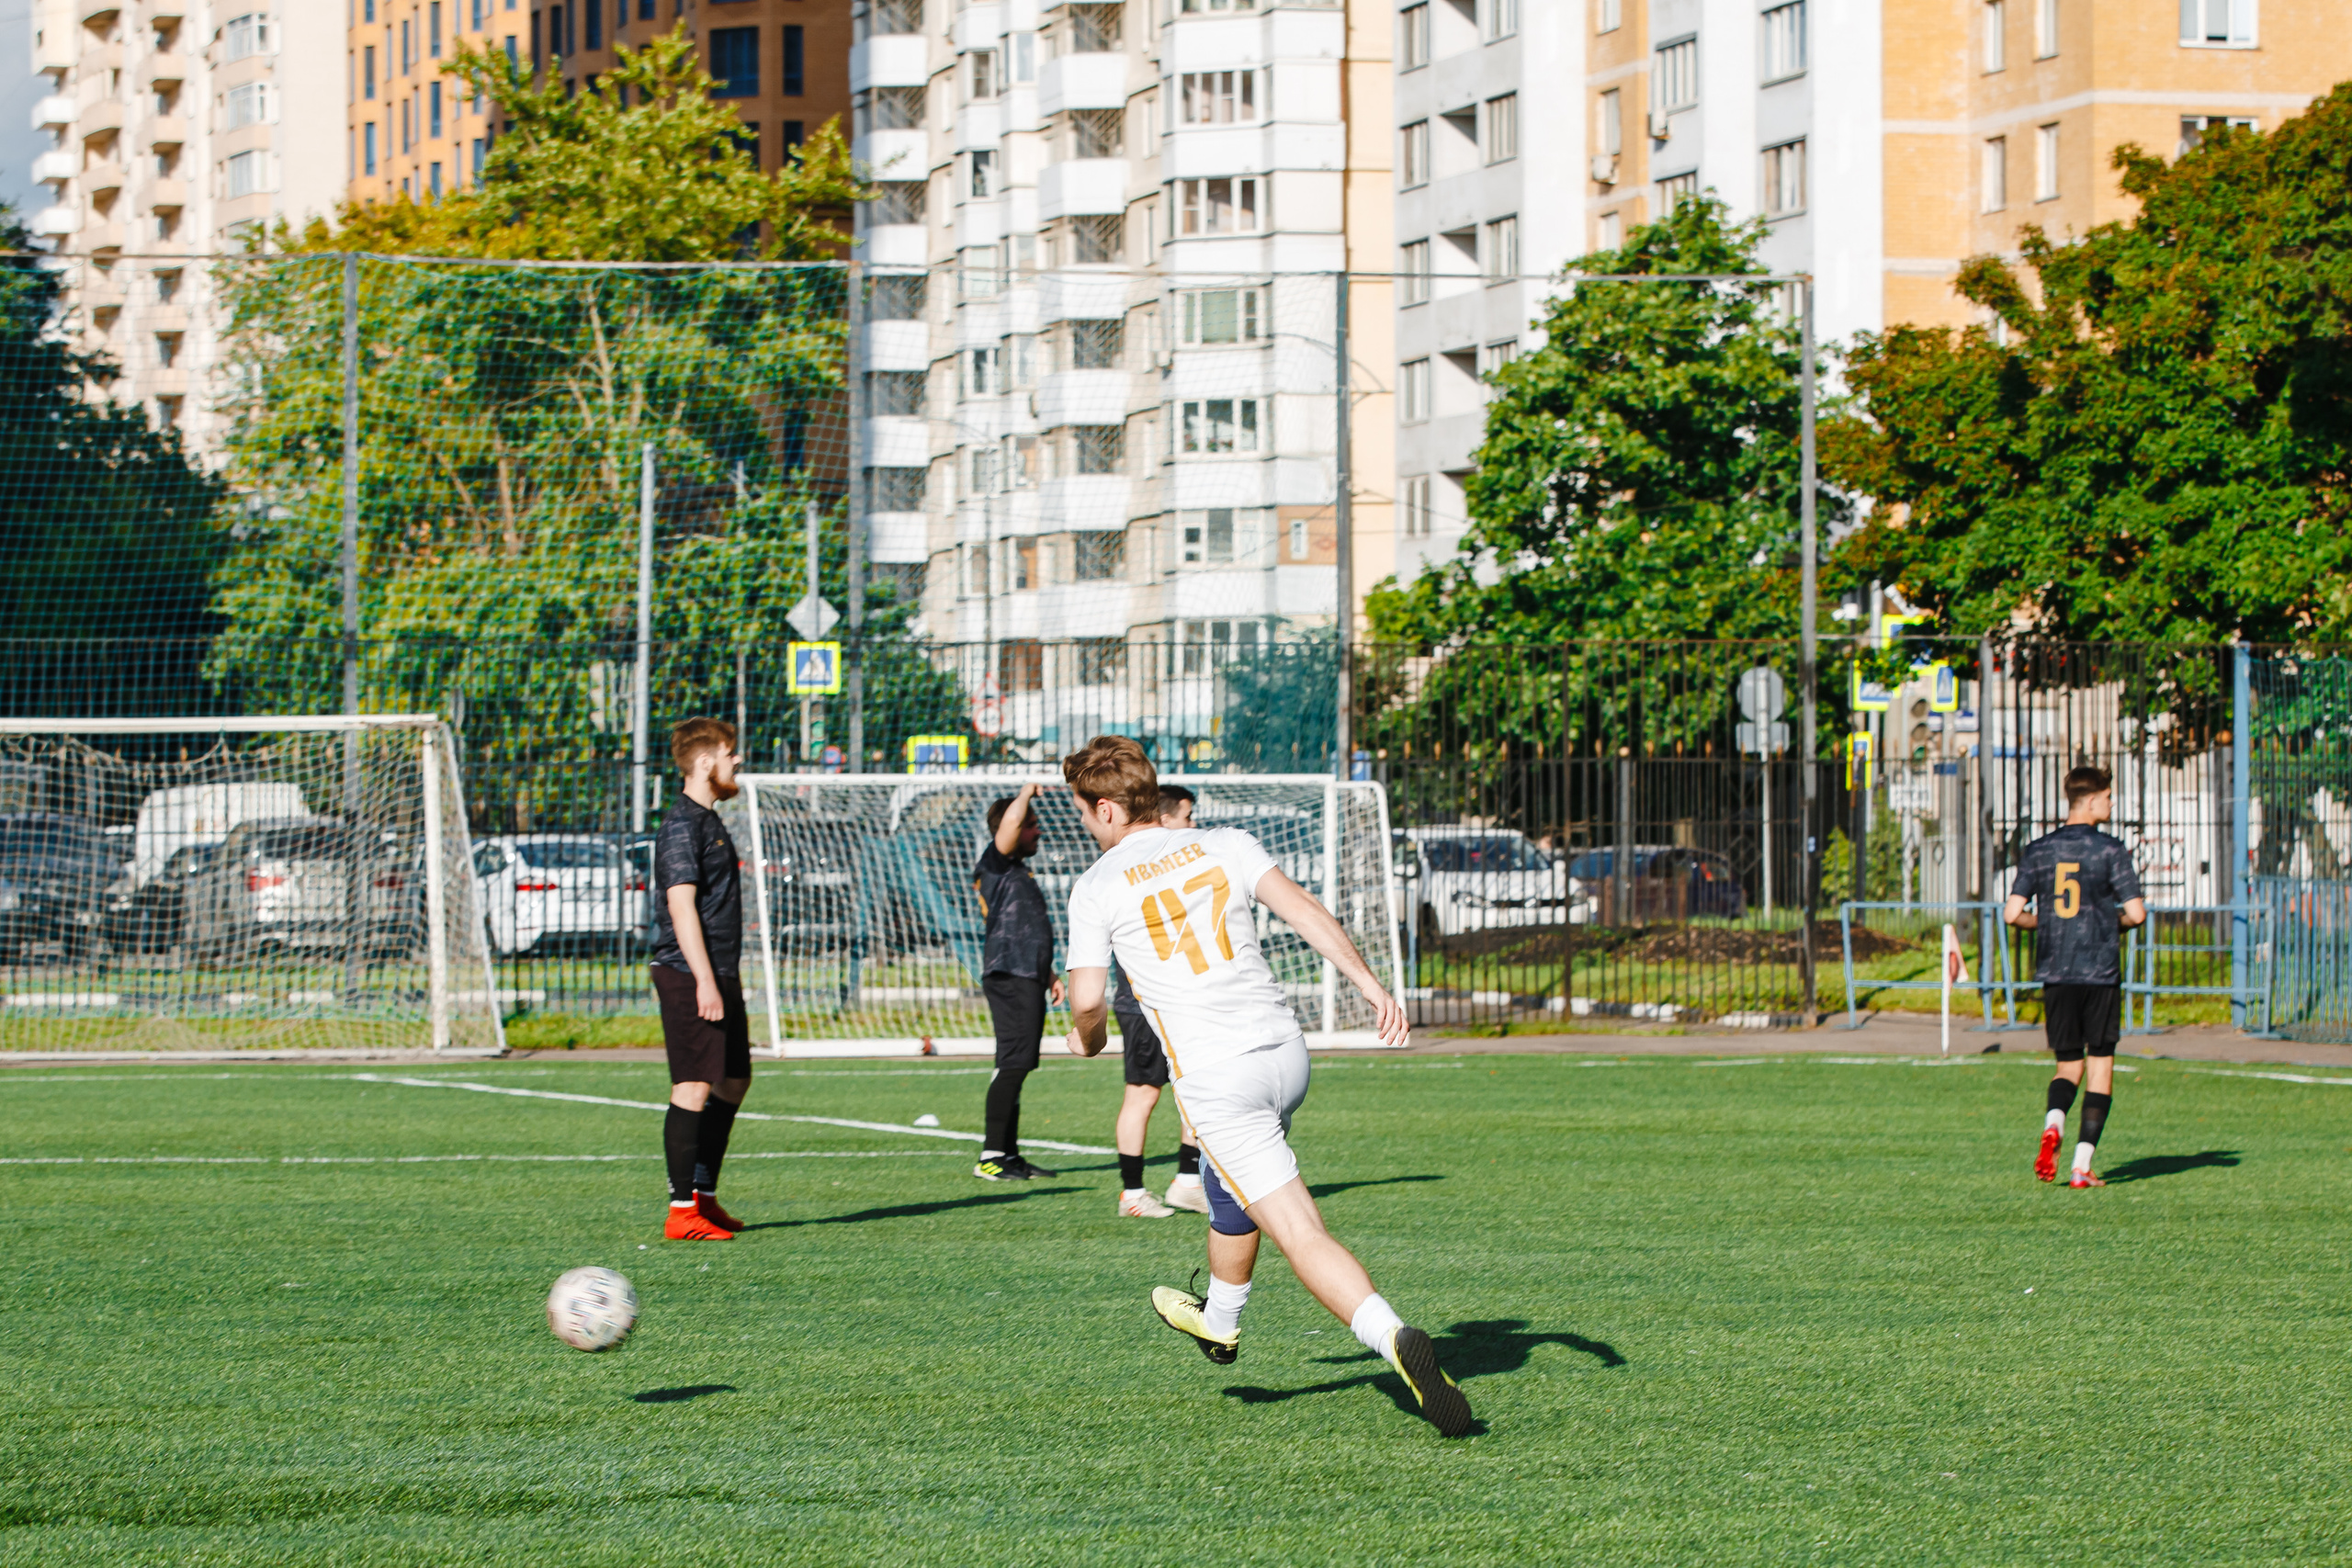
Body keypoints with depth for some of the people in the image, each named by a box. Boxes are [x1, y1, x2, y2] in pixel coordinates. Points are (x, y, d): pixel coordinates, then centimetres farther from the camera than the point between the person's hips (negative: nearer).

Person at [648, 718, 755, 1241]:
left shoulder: (709, 822, 19)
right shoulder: (682, 825, -13)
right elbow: (681, 904, -20)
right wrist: (704, 981, -24)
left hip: (719, 976, 10)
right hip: (688, 977, -10)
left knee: (733, 1082, 14)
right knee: (694, 1088, -9)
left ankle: (703, 1195, 22)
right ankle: (682, 1212, -8)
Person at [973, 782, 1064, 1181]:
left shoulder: (1019, 871, 24)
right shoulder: (996, 861, -4)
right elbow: (1011, 821, -22)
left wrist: (1049, 973, 29)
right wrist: (1027, 792, -5)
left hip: (1027, 979, 10)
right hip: (1009, 975, -10)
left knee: (1017, 1066, 10)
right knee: (1014, 1063, -14)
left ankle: (1009, 1155, 12)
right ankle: (991, 1156, -16)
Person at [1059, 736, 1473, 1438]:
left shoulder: (1098, 888, -1)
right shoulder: (1226, 846, 8)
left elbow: (1087, 1001, -2)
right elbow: (1303, 911, -4)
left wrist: (1087, 1037, 21)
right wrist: (1370, 985, -9)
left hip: (1213, 1077, -6)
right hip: (1284, 1051, 6)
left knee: (1301, 1233, -10)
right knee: (1229, 1186, 33)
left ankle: (1394, 1337, -31)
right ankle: (1218, 1322, 54)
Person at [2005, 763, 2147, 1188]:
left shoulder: (2038, 851, 4)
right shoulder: (2110, 851, -6)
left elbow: (2013, 913, -1)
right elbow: (2136, 912, -10)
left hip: (2055, 974, 3)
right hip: (2101, 973, -3)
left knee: (2069, 1064, 14)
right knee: (2101, 1064, 6)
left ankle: (2054, 1122, -18)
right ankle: (2082, 1165, -2)